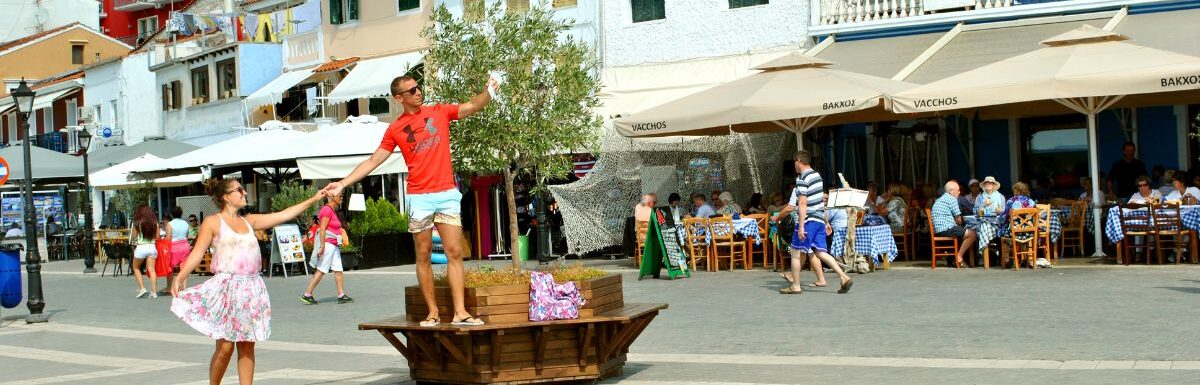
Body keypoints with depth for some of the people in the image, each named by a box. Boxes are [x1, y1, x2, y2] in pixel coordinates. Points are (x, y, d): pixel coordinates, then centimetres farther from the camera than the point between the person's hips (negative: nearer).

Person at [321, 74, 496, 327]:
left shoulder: (440, 112, 9)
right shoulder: (395, 129, 6)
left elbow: (473, 106, 3)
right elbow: (373, 161, 6)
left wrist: (489, 91, -18)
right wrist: (343, 184, 0)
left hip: (447, 193, 1)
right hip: (419, 197, 0)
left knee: (454, 252, -4)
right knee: (424, 256, 2)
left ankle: (460, 313, -6)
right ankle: (433, 313, 8)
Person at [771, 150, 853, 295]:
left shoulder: (802, 178, -13)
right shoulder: (817, 176, 16)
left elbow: (802, 203, -19)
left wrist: (801, 226, -21)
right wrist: (826, 222, 26)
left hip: (808, 220, -8)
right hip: (820, 220, 8)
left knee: (796, 251, 2)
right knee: (820, 252, 9)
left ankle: (795, 286, 5)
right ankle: (844, 277, -2)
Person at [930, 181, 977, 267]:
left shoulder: (939, 200, 24)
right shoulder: (952, 199, -5)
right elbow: (958, 219, -5)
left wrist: (958, 226, 20)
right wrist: (959, 225, 15)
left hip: (936, 230, 10)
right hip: (946, 229, -10)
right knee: (972, 234, -8)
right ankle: (959, 257, -8)